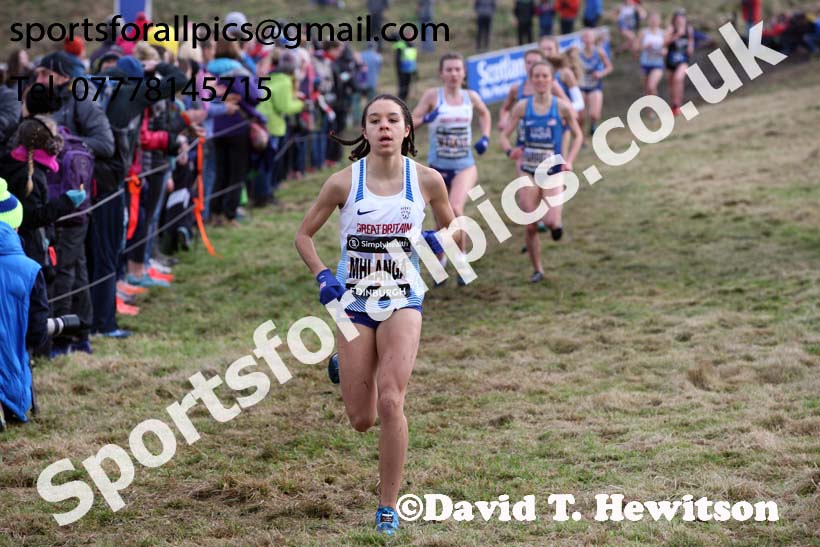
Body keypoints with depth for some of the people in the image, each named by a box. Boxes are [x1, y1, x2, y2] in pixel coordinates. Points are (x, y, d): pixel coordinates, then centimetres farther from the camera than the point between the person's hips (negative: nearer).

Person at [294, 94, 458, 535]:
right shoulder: (344, 182, -9)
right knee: (362, 421, 5)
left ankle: (389, 507, -5)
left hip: (402, 302, -1)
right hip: (354, 302, 1)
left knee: (390, 402, -20)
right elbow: (304, 235, 4)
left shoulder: (427, 180, -7)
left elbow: (450, 228, 12)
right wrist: (323, 277, -11)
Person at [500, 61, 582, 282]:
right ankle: (537, 269, 19)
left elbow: (578, 135, 5)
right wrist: (510, 150, -20)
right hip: (529, 171, 2)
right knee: (530, 227, 1)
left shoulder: (562, 107, -5)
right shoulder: (522, 106, -2)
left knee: (551, 222, -17)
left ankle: (556, 223, 22)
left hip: (553, 172, -2)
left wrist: (569, 160, -8)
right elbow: (504, 136, 2)